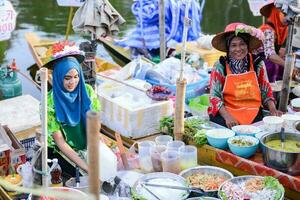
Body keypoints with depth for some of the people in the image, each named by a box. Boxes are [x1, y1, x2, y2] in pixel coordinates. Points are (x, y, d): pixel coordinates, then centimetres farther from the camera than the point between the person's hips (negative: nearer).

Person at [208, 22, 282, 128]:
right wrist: (227, 117, -20)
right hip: (225, 113, -2)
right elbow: (215, 96, -7)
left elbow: (265, 91, 12)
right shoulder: (220, 66, -4)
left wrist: (273, 110, -4)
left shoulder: (257, 64, 4)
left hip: (253, 115, 3)